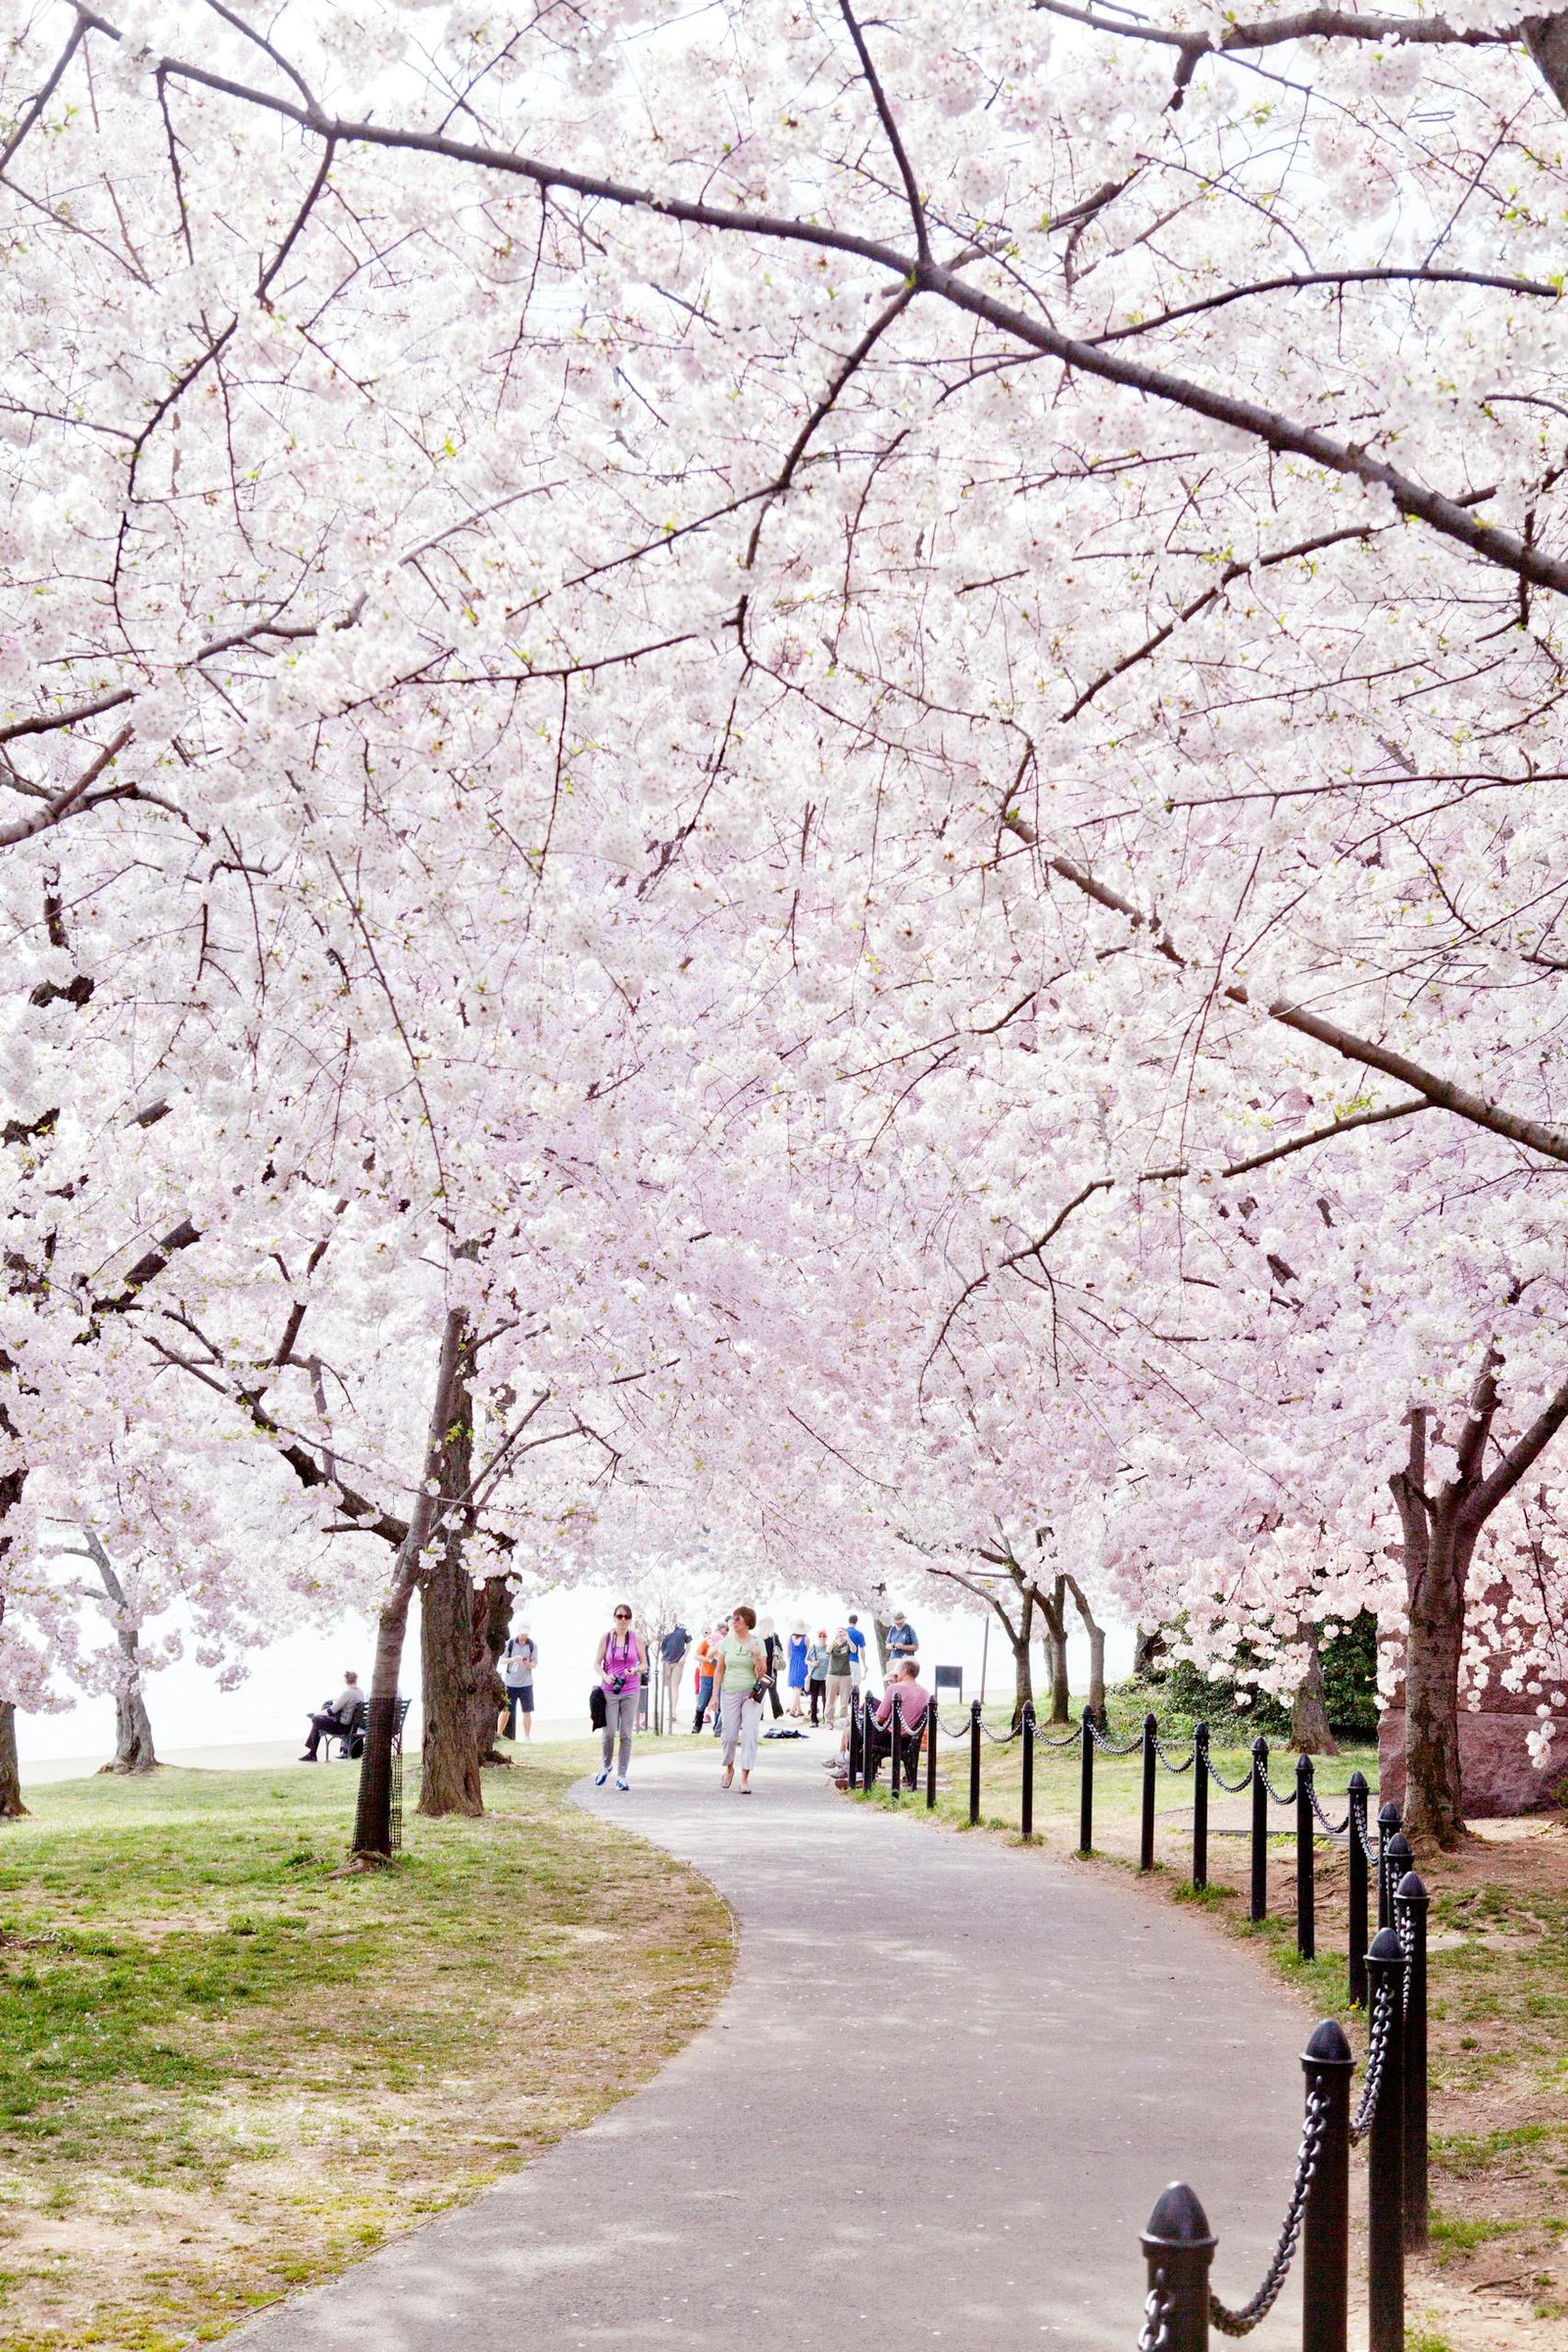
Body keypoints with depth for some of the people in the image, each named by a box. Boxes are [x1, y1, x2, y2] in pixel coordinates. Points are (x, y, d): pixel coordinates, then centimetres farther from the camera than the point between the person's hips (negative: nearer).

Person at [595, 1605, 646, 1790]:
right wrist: (605, 1677, -14)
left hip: (630, 1691, 1)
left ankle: (621, 1775, 7)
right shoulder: (606, 1637, 1)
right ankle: (606, 1766, 21)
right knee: (608, 1732, -6)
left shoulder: (636, 1638, 3)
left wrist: (636, 1670, -13)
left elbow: (644, 1664, 8)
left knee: (626, 1734, 1)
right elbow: (597, 1663, 4)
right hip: (609, 1691, -1)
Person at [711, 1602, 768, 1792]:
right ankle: (729, 1768, 31)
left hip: (752, 1694, -1)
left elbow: (761, 1674, -3)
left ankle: (745, 1778, -8)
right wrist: (715, 1695, 4)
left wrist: (758, 1657, -19)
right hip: (730, 1692, 2)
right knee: (730, 1735, 3)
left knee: (750, 1734, -11)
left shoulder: (758, 1643, -1)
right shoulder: (727, 1642, 4)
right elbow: (719, 1670, 8)